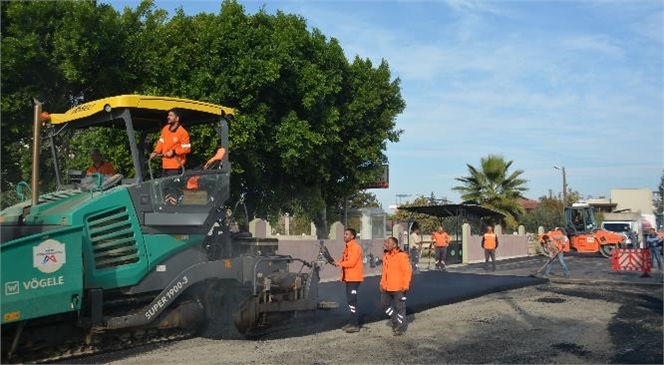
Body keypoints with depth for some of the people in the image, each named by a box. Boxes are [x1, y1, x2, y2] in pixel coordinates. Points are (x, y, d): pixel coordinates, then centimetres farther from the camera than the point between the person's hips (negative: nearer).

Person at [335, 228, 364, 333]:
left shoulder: (355, 247, -14)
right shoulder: (347, 246, 15)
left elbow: (351, 262, -22)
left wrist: (339, 263, -13)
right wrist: (339, 261, -2)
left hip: (354, 277, -10)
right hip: (348, 277, 10)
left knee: (352, 300, -10)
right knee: (350, 299, 13)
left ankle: (355, 325, -8)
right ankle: (352, 322, 21)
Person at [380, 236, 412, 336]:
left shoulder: (401, 256, -16)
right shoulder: (386, 255, 9)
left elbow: (408, 271, -16)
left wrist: (405, 285, -17)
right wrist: (382, 283, 16)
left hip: (398, 288, -8)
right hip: (386, 287, 8)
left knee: (400, 307, 3)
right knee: (384, 304, 11)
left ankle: (401, 327, 18)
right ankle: (396, 320, 29)